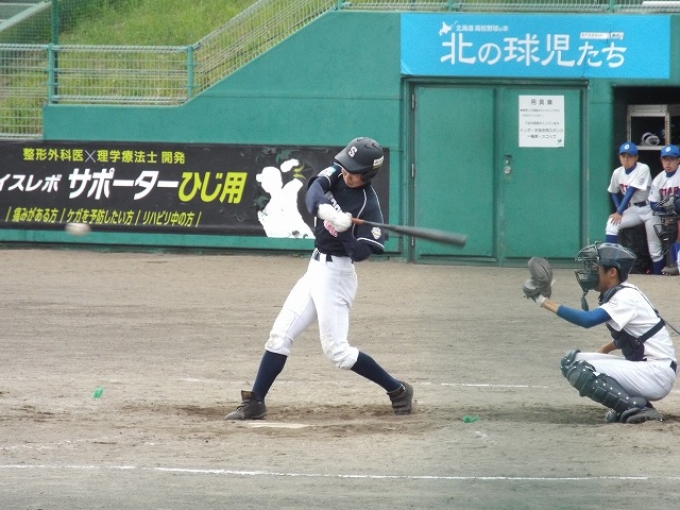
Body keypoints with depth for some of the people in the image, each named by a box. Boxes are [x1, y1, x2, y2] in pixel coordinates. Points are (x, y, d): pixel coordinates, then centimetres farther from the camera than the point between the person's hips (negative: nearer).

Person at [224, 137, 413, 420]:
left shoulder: (368, 205, -17)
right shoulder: (336, 174, 0)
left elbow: (361, 253, -19)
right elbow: (314, 192, -20)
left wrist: (344, 230, -35)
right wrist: (325, 209, -40)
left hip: (336, 274, -7)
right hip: (316, 268, 7)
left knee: (336, 350, -7)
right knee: (280, 334, 4)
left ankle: (397, 390, 7)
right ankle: (254, 404, 8)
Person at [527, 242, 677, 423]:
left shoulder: (626, 297, -17)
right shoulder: (614, 294, 11)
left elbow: (587, 319, -30)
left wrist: (545, 302, -29)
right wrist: (603, 351, 14)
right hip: (640, 366, 10)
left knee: (578, 371, -19)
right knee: (571, 360, 7)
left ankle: (638, 408, -16)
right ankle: (626, 404, 3)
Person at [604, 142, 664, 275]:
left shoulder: (643, 169, -18)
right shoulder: (617, 173, -1)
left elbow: (631, 191, -20)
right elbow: (614, 193, 13)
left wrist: (620, 212, -22)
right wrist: (619, 211, -2)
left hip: (648, 209, -5)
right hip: (632, 210, 5)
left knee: (654, 246, -5)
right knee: (612, 223, -18)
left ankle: (657, 275, 7)